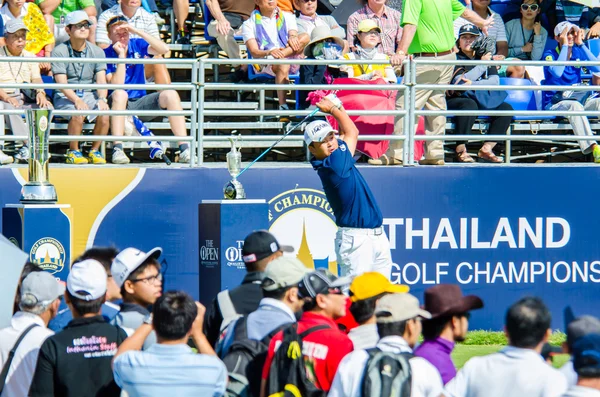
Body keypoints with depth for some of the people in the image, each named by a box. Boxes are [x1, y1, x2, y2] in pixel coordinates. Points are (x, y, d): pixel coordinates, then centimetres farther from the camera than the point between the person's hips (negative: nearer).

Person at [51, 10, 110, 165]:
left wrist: (102, 99, -21)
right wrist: (77, 100, -30)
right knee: (78, 115, -34)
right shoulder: (59, 52, -4)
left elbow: (101, 80, 0)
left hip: (89, 94, 3)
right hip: (65, 96, -3)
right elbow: (62, 83, -13)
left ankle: (94, 151, -6)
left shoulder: (97, 52, 8)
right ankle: (73, 152, -13)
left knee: (104, 115, -26)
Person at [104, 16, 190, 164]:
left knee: (170, 94, -20)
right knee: (120, 94, -37)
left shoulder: (137, 45, 5)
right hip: (119, 104, -4)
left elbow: (164, 49, -12)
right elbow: (116, 86, -19)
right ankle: (117, 150, -45)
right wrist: (121, 55, -20)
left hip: (140, 103, 4)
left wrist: (137, 31, -16)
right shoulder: (106, 55, -7)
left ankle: (184, 150, -30)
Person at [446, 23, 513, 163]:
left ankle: (486, 149, -18)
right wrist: (482, 65, -14)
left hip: (482, 100, 5)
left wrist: (473, 84, -15)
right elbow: (460, 81, -17)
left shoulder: (484, 56, 14)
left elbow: (495, 81, 1)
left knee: (506, 108, -16)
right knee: (469, 105, -38)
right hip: (457, 100, -5)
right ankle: (461, 151, -33)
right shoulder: (455, 58, -1)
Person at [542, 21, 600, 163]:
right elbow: (557, 72, -23)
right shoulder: (550, 54, -2)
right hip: (554, 103, -5)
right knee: (575, 105, -37)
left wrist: (581, 44, -7)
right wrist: (565, 46, -15)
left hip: (578, 100, 5)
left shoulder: (578, 53, 10)